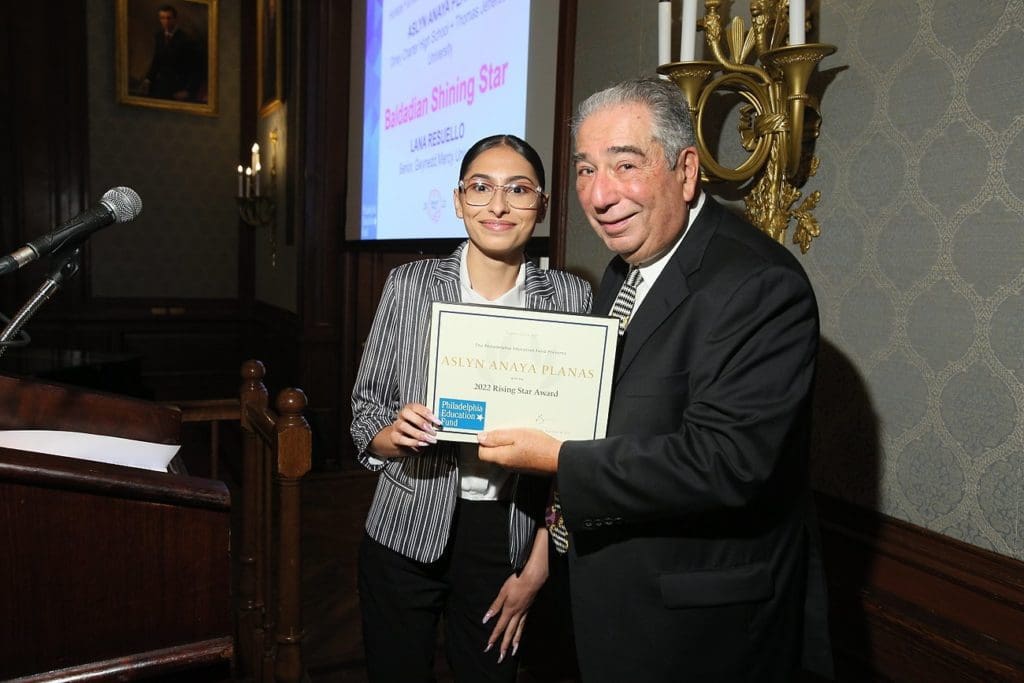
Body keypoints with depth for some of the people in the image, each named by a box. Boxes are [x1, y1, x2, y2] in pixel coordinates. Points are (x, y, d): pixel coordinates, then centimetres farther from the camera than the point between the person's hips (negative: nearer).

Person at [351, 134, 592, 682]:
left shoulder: (571, 297, -5)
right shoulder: (409, 283, -5)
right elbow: (364, 409, 2)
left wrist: (540, 561, -3)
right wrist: (392, 433, -21)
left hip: (507, 539, 0)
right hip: (407, 534, 0)